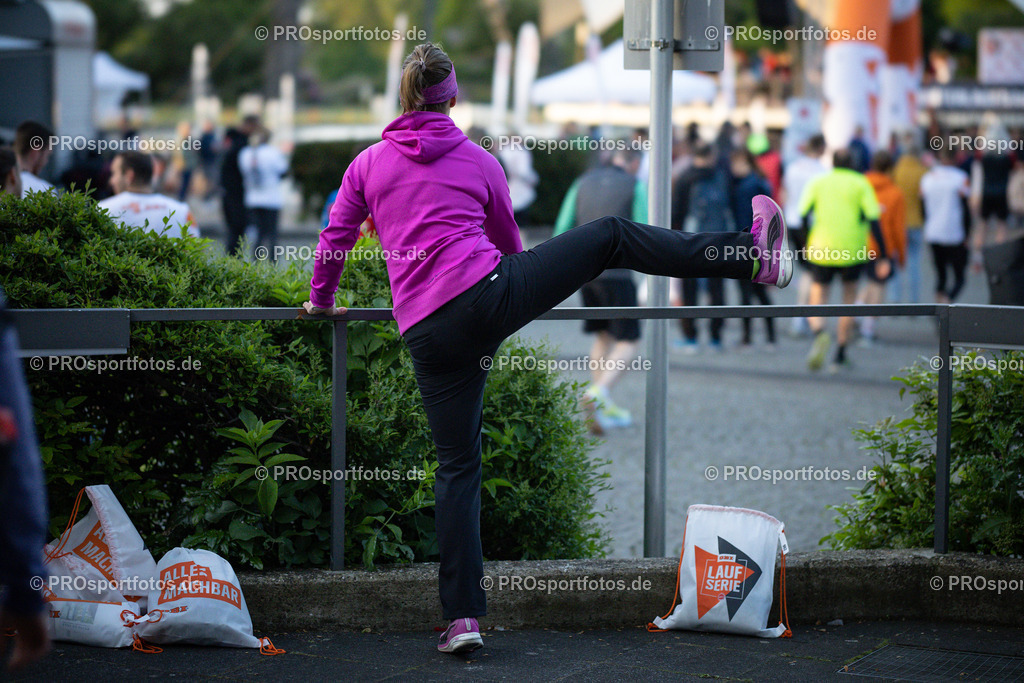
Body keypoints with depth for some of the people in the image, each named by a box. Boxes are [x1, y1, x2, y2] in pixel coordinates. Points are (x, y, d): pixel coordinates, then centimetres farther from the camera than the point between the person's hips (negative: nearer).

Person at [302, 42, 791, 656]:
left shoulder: (369, 164, 12)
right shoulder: (479, 161, 12)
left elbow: (335, 240, 19)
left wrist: (321, 301, 38)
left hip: (428, 333, 2)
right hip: (488, 292, -2)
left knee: (457, 468, 7)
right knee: (611, 236, 14)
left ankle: (463, 618, 3)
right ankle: (754, 257, 13)